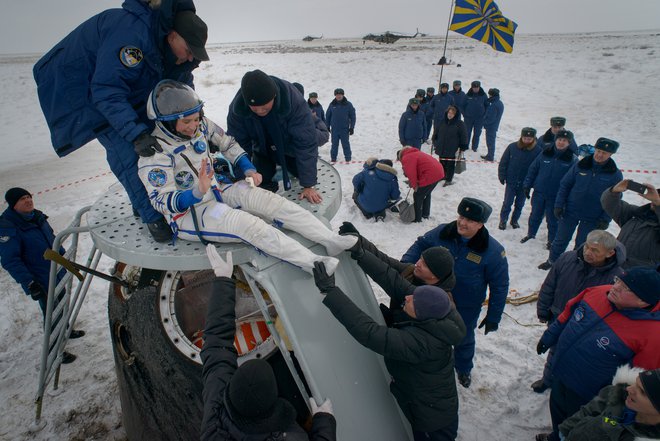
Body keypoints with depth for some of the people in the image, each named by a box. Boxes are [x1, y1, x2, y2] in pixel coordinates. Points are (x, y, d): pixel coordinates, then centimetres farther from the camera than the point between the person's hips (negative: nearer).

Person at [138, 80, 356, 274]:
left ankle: (331, 240, -18)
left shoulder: (200, 124, -4)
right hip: (187, 211, -6)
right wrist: (197, 193, -38)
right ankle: (312, 262, -31)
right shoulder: (154, 152, -20)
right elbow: (162, 201, -21)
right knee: (246, 223, -29)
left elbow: (228, 144, 10)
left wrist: (249, 169, -5)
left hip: (217, 187, 6)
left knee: (269, 200, -15)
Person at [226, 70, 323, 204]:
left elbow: (305, 142, -37)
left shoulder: (292, 98, -39)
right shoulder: (237, 107, -32)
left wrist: (308, 185, -36)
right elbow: (237, 143, -20)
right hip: (262, 151, 1)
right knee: (261, 183, -8)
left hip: (289, 148, -1)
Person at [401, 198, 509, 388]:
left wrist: (493, 317, -9)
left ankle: (464, 369, 56)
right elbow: (421, 244, -2)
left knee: (464, 340, 25)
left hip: (466, 309, -2)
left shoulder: (493, 252, -24)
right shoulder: (442, 233, -18)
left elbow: (499, 287, -14)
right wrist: (405, 263, -19)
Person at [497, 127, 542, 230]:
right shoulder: (512, 147, -10)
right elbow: (503, 162, -3)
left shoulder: (538, 151, -10)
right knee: (507, 203, 5)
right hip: (511, 182, -1)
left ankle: (515, 220, 32)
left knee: (520, 204, 15)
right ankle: (503, 220, 20)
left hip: (525, 184, 1)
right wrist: (502, 176, -4)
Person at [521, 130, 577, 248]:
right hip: (539, 193, 2)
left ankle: (552, 240, 30)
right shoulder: (545, 154, -4)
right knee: (535, 216, 17)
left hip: (556, 197, -2)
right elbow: (532, 170, 4)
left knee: (552, 220, 11)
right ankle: (531, 234, 38)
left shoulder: (572, 160, -9)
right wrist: (527, 185, 1)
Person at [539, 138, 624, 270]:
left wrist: (605, 219, -10)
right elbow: (565, 185, 0)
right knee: (561, 239, 12)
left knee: (581, 244, 10)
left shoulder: (615, 175, -8)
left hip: (592, 218, -1)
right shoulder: (580, 166, -6)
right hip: (570, 212, 1)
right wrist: (559, 205, -5)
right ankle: (552, 260, 31)